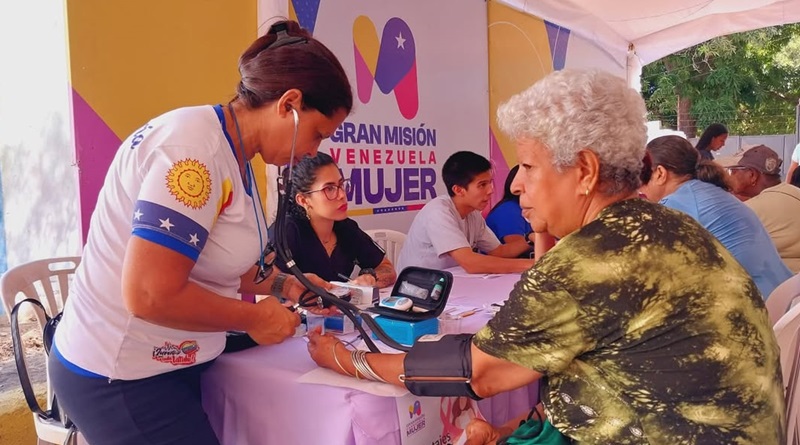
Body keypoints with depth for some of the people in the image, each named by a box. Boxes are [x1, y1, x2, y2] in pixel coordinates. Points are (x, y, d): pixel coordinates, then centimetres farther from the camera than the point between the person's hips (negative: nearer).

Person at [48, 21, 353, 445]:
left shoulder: (232, 156, 5)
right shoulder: (195, 146, -25)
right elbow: (150, 294, -31)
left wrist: (283, 285, 1)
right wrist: (255, 317, -18)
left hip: (169, 364, 9)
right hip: (120, 376, -9)